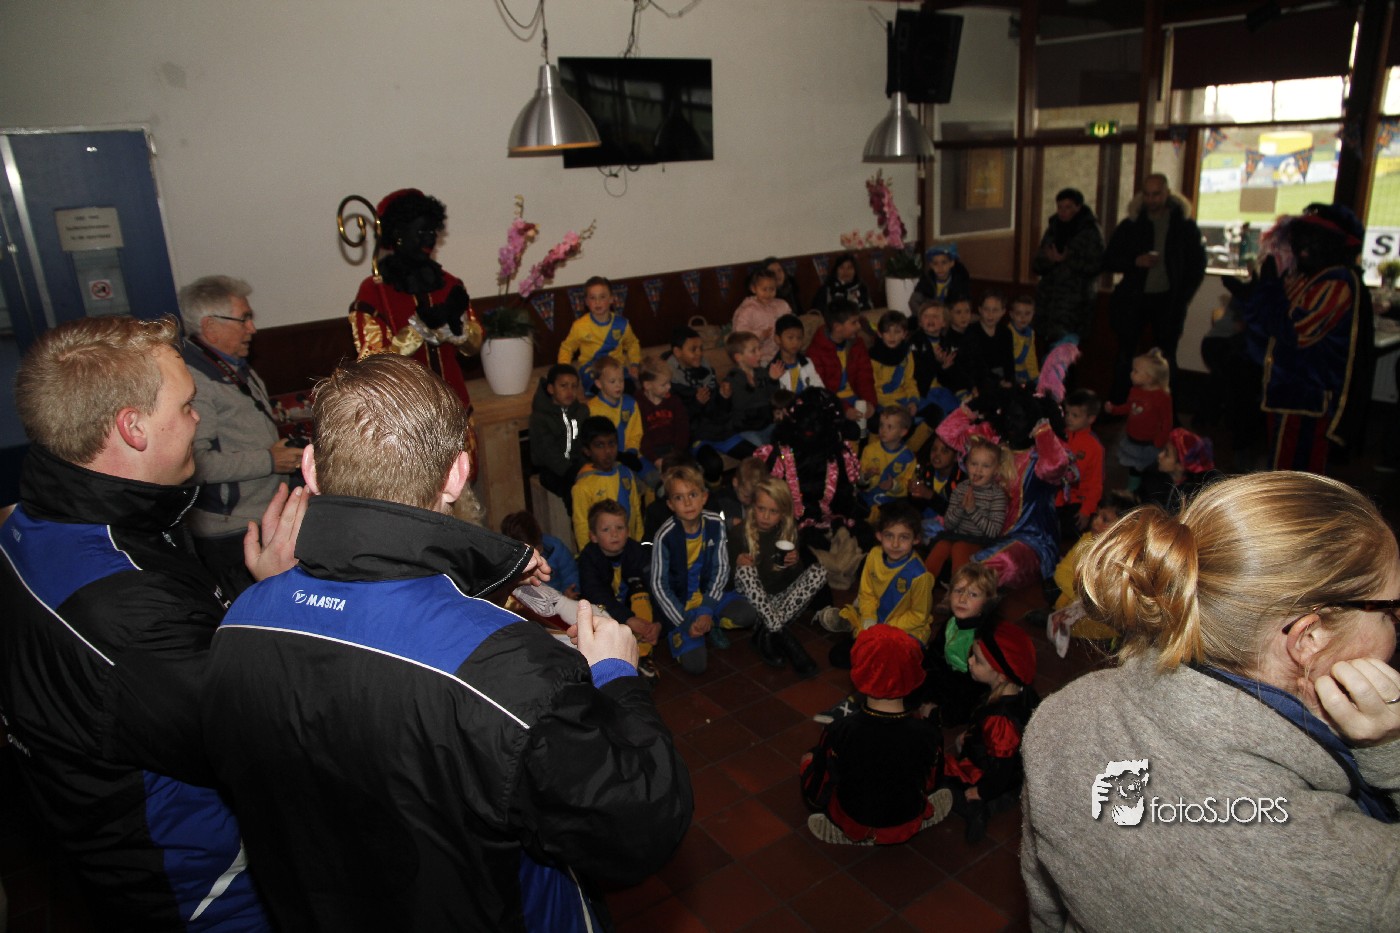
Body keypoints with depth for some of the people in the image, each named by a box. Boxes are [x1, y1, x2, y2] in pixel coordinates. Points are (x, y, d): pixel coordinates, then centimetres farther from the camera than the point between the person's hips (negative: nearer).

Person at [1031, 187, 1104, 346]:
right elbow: (1036, 265, 11)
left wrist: (1065, 260, -17)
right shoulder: (1052, 229, 14)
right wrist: (1049, 259, -10)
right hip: (1049, 300, 5)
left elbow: (1094, 266, -9)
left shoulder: (1091, 231, 0)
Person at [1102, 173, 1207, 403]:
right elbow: (1108, 261, 1)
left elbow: (1198, 266, 5)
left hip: (1167, 300, 0)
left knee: (1166, 359, 7)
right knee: (1124, 356, 4)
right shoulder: (1130, 224, 2)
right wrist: (1135, 261, -17)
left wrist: (1181, 298, -4)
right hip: (1133, 299, 1)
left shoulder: (1185, 225, 1)